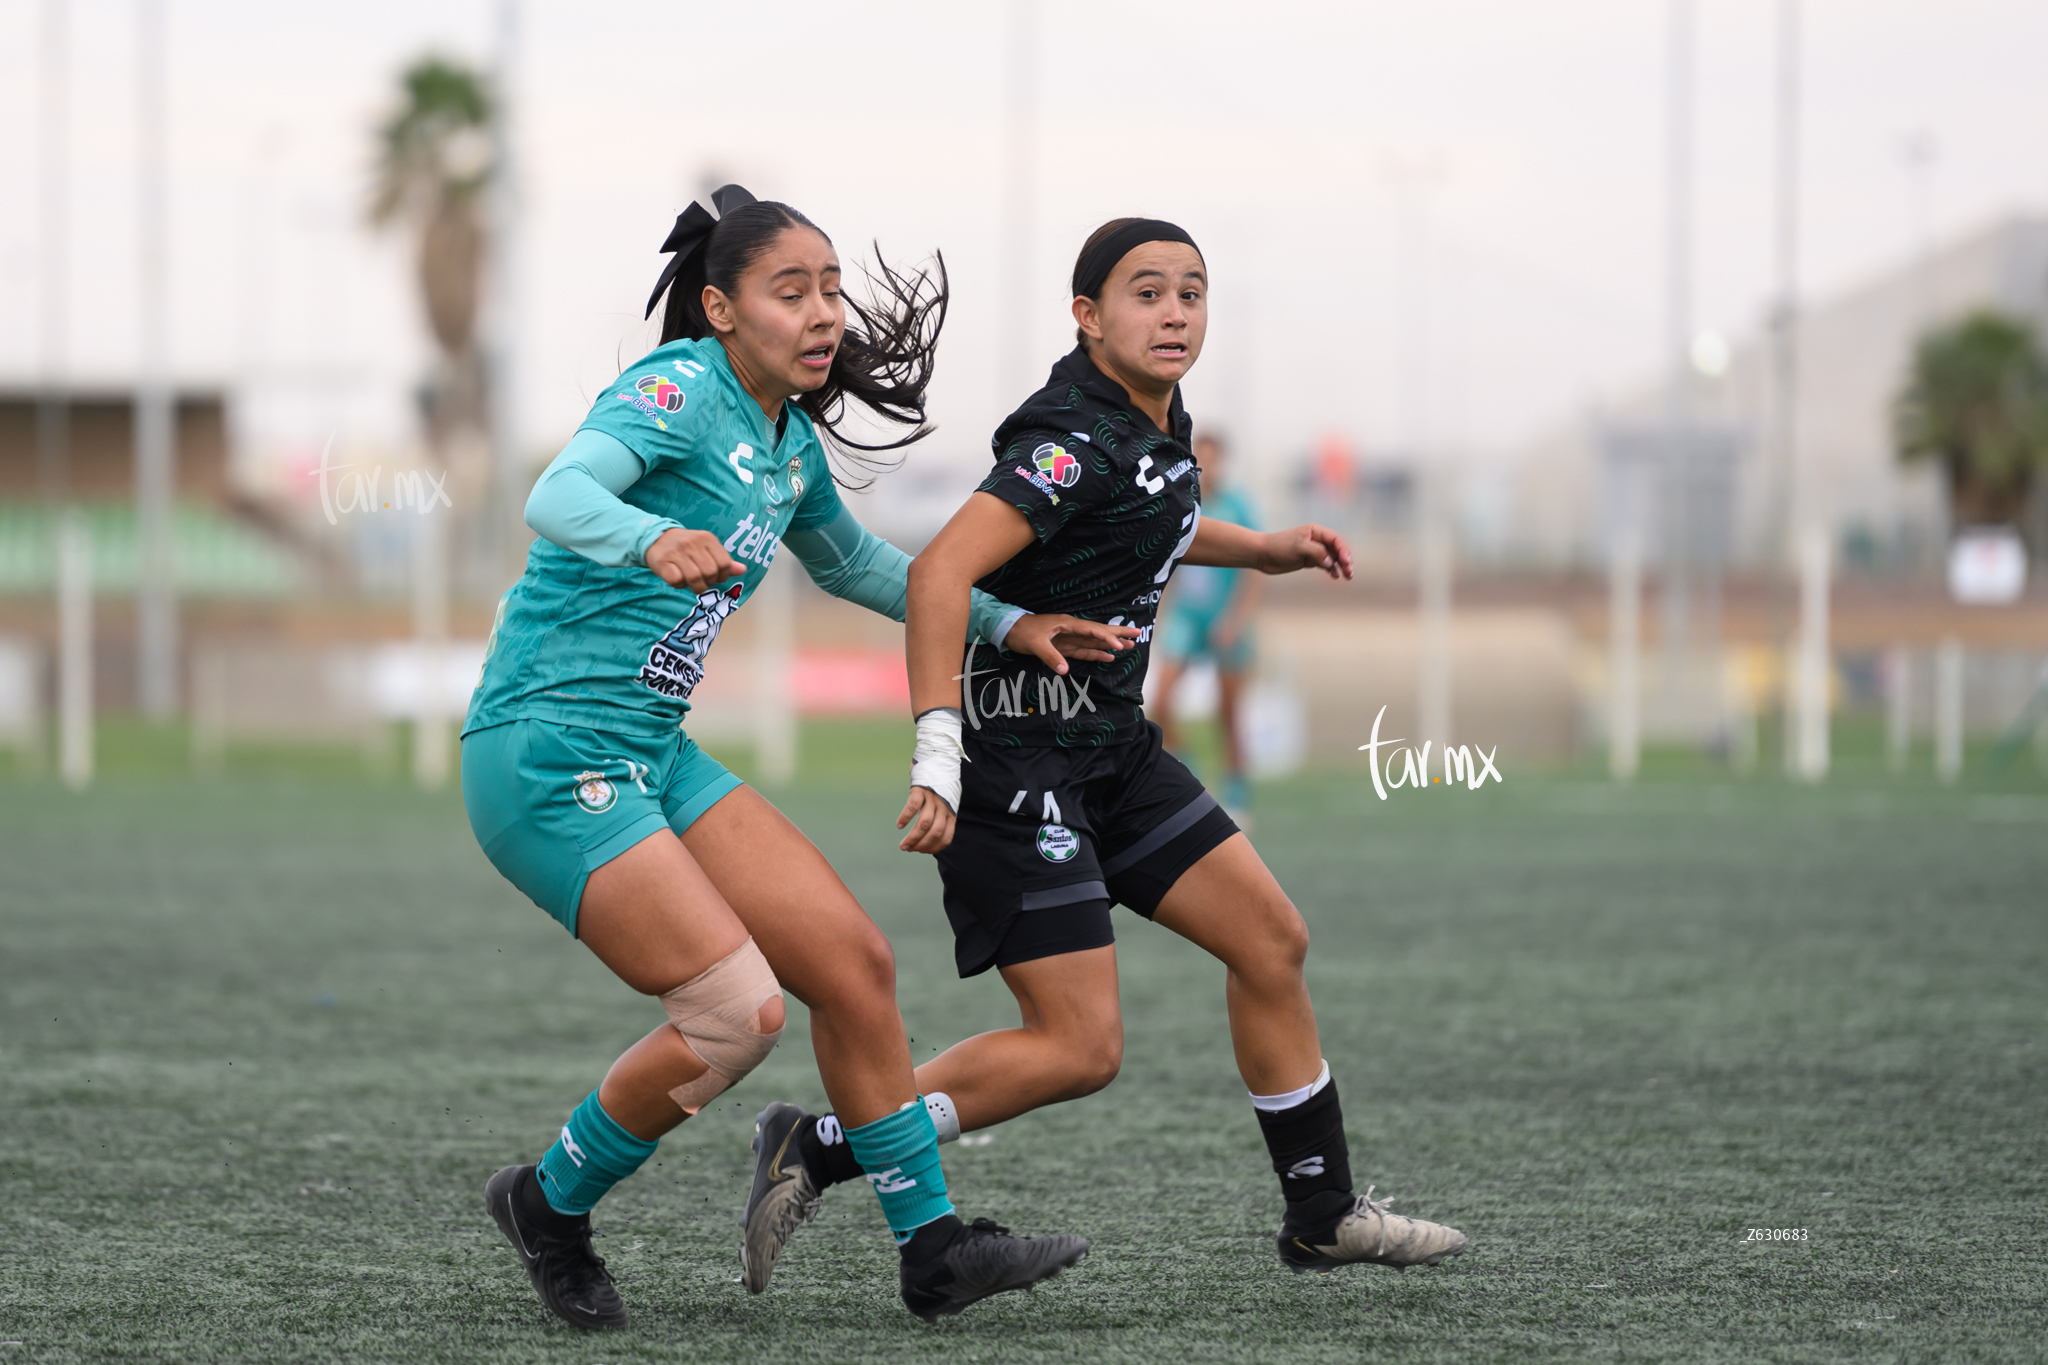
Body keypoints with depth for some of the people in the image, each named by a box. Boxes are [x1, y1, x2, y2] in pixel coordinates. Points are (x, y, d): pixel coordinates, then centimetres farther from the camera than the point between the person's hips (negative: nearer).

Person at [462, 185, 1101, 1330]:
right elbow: (560, 494, -33)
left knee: (853, 962, 2)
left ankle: (931, 1247, 12)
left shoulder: (792, 442, 12)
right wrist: (651, 539, -54)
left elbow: (852, 560, 33)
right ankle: (551, 1205, 5)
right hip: (547, 753, -9)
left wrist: (1004, 621, 26)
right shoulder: (680, 389, -14)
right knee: (738, 1011, -17)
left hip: (651, 755, 9)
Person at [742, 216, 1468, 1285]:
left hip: (1109, 747, 10)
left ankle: (1322, 1217, 23)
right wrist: (938, 758, -38)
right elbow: (940, 574, -32)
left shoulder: (1157, 423, 8)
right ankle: (815, 1150, -3)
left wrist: (1261, 549, 26)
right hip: (1015, 759, -10)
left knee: (1271, 939, 11)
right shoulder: (1078, 437, -22)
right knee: (1080, 1048, -12)